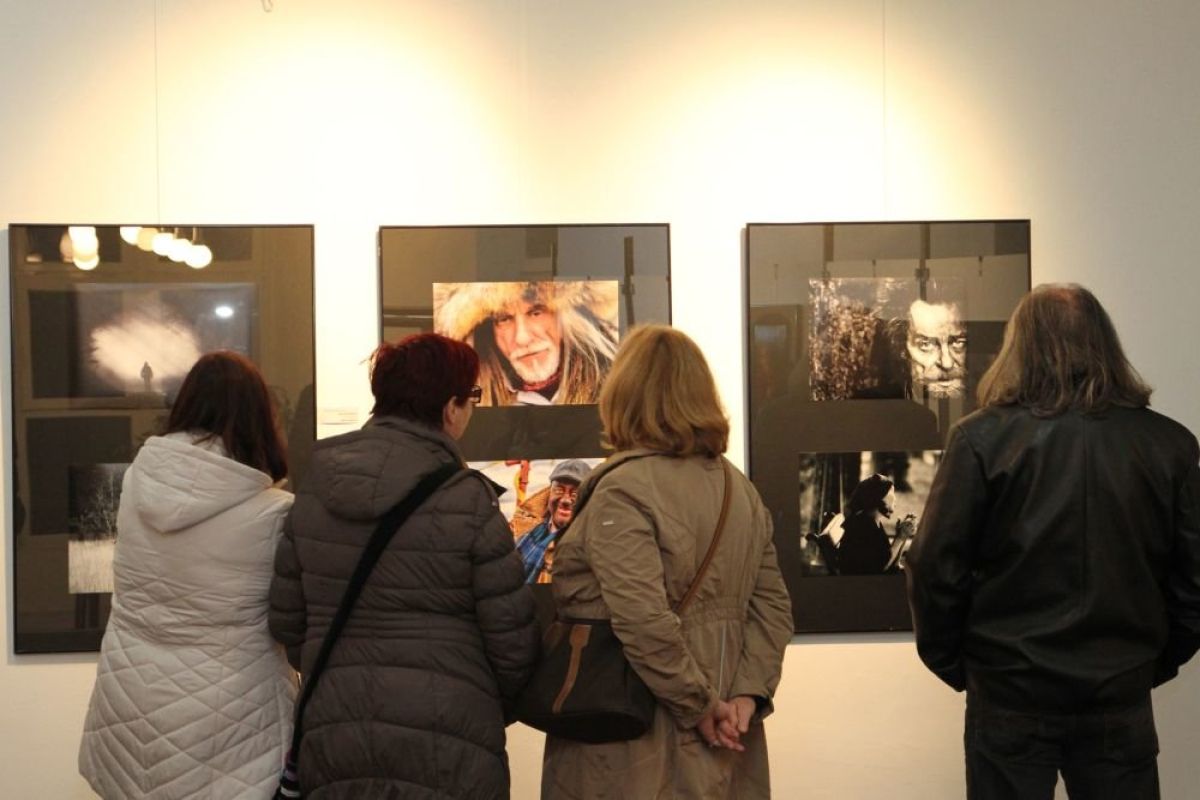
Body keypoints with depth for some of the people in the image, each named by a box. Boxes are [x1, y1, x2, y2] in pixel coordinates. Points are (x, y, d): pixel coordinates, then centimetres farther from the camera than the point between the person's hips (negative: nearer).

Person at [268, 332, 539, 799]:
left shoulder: (314, 492, 0)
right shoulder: (469, 500, -13)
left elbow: (286, 620, 5)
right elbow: (511, 639, -9)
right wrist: (498, 708, 11)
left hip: (331, 742, 4)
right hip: (446, 743, -4)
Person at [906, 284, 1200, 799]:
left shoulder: (983, 438, -9)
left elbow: (937, 565, -10)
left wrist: (949, 662, 5)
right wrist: (1157, 662, 14)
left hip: (1011, 692, -2)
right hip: (1121, 696, 2)